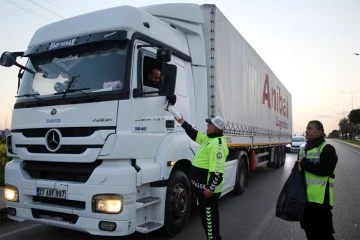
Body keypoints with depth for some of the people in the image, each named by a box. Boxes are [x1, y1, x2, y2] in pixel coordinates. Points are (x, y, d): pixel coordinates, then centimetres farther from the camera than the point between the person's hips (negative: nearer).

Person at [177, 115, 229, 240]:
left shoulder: (217, 143, -22)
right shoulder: (210, 138, 10)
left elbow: (217, 170, -27)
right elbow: (195, 134, 23)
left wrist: (210, 188, -27)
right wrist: (183, 123, 19)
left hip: (208, 187, -11)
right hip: (204, 186, 11)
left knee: (209, 215, 1)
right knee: (208, 213, 21)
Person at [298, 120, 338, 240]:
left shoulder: (327, 149, -9)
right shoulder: (303, 149, 15)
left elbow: (325, 170, -22)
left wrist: (304, 162, -16)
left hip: (320, 198, -7)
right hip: (305, 197, 8)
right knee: (309, 230, 19)